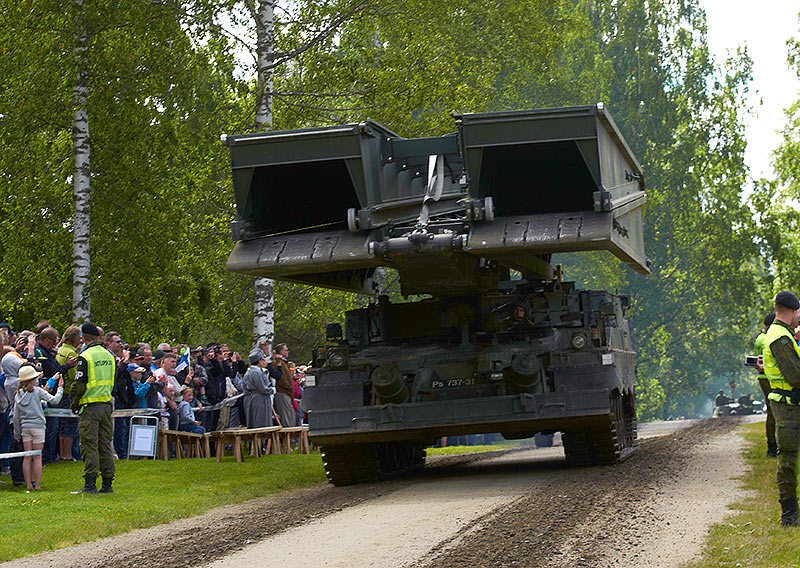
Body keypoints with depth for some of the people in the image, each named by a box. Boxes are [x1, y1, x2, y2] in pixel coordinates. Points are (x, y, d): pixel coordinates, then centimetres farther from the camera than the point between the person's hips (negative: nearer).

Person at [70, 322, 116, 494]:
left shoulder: (85, 357, -10)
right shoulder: (109, 355, 10)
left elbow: (79, 384, -11)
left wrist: (74, 403, 3)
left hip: (90, 406, -6)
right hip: (107, 405, 6)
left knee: (89, 445, -4)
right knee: (105, 444, 10)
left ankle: (90, 484, -8)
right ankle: (107, 484, 12)